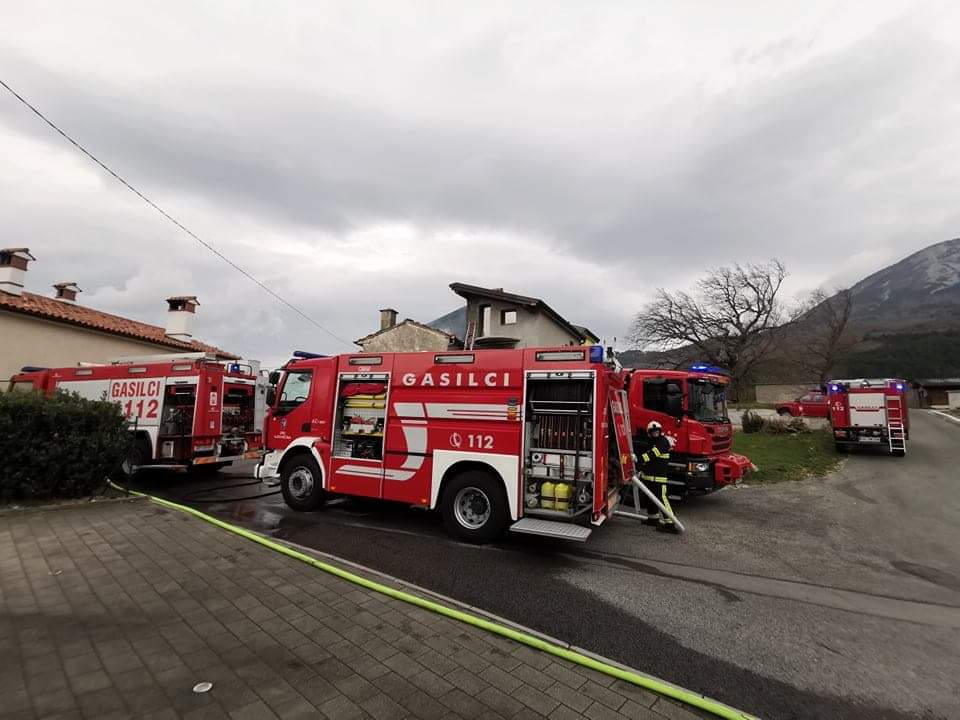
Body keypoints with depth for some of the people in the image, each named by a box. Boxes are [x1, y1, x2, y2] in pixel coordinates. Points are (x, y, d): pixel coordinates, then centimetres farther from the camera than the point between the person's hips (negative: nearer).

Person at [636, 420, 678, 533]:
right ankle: (653, 518, 31)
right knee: (648, 497, 17)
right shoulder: (651, 442, 18)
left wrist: (639, 459, -33)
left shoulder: (663, 442, -11)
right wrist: (642, 470, 23)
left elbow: (652, 454, -24)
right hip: (648, 475, 9)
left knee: (661, 498, -12)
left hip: (659, 476, -9)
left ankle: (670, 523, -11)